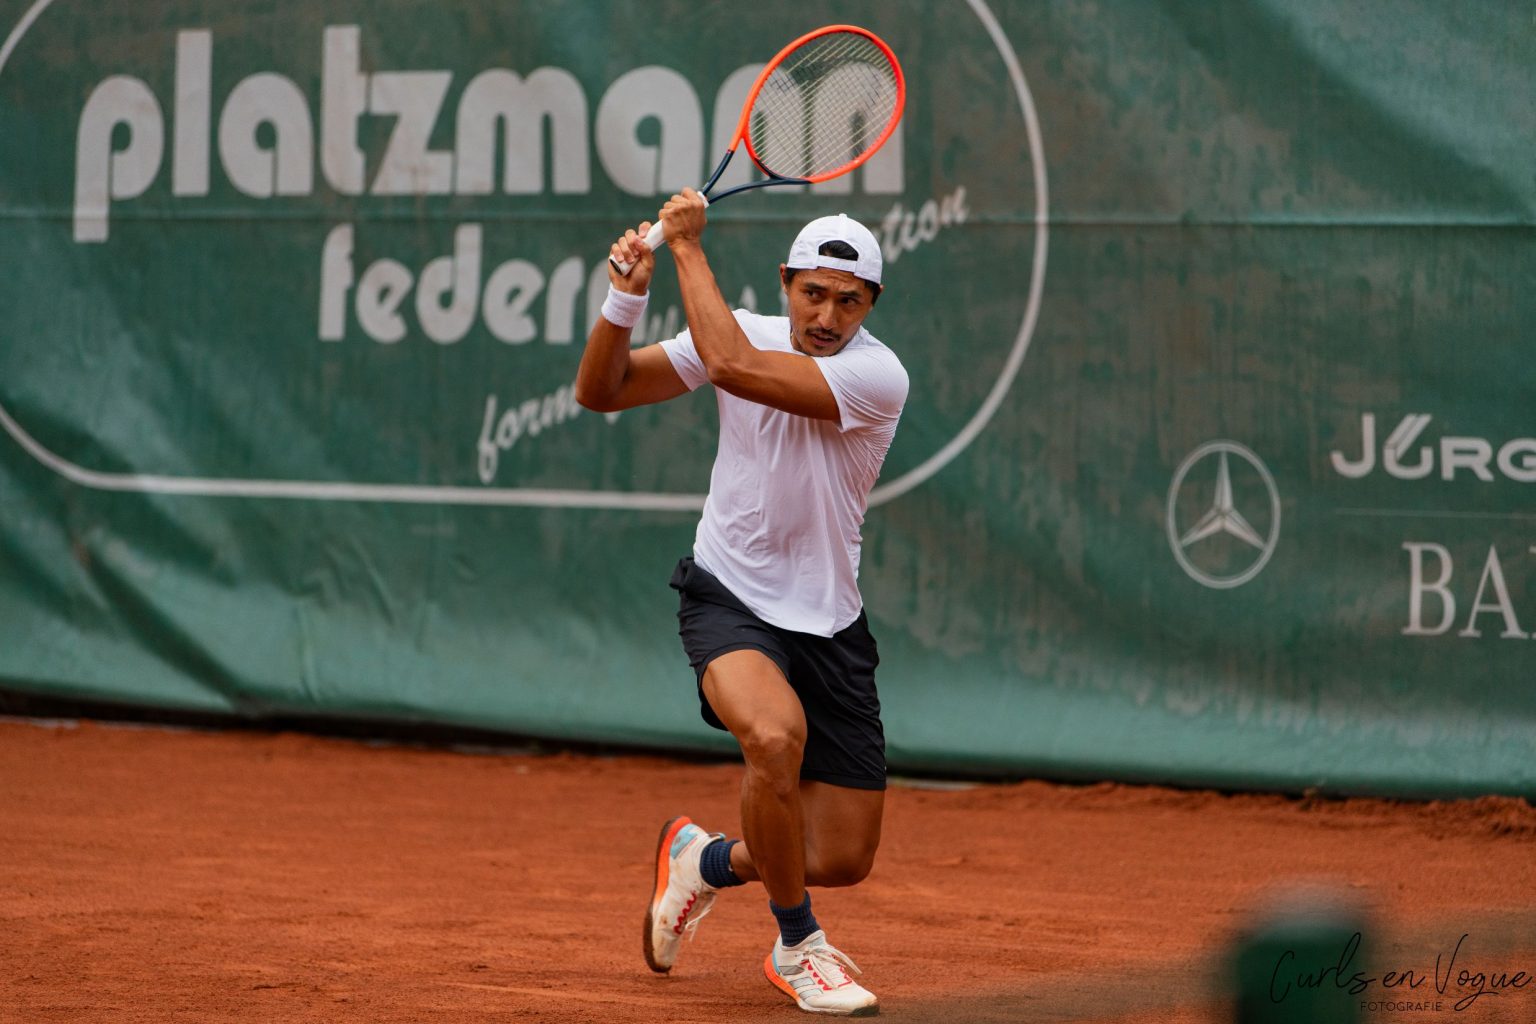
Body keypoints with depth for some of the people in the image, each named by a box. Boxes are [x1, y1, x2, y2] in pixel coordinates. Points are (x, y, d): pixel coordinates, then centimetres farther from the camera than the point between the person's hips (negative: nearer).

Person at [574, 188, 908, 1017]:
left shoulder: (878, 377, -18)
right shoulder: (741, 332, -5)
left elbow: (732, 366, -30)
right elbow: (601, 391, -1)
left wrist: (688, 246, -22)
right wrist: (626, 297, -17)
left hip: (828, 623, 1)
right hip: (728, 600, -1)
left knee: (843, 859, 2)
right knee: (775, 733, -34)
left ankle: (706, 859, 35)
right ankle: (797, 948, -12)